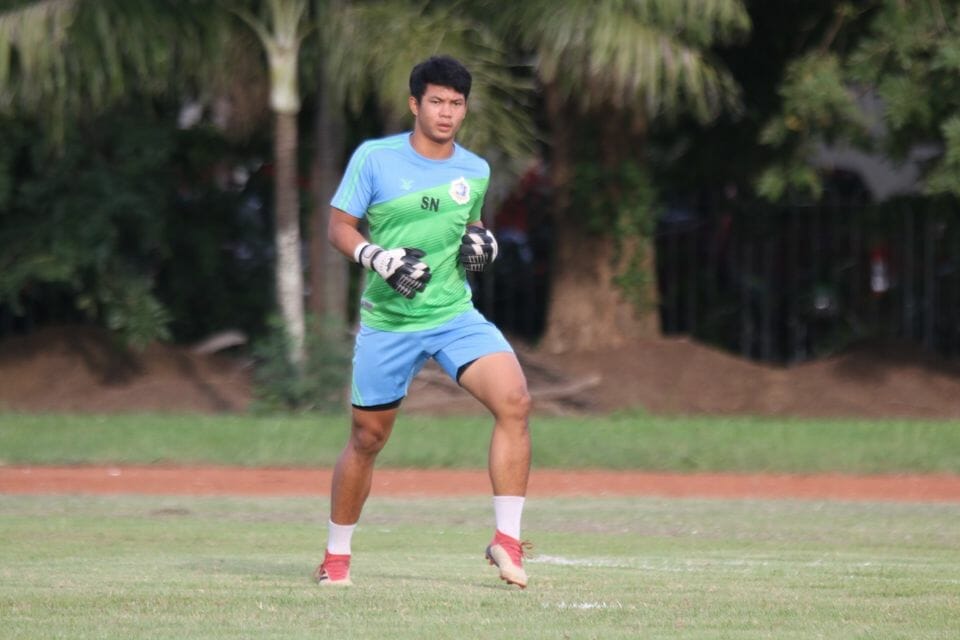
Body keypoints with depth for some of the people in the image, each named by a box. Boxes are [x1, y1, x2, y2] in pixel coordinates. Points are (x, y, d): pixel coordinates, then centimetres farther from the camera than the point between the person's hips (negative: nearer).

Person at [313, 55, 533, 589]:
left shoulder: (475, 171, 5)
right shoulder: (374, 159, -6)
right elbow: (339, 228, -3)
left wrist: (480, 243, -2)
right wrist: (380, 259, -21)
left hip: (455, 315, 2)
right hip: (387, 322, -2)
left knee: (515, 402, -21)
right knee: (367, 439, 7)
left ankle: (506, 540, -15)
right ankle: (336, 557, 27)